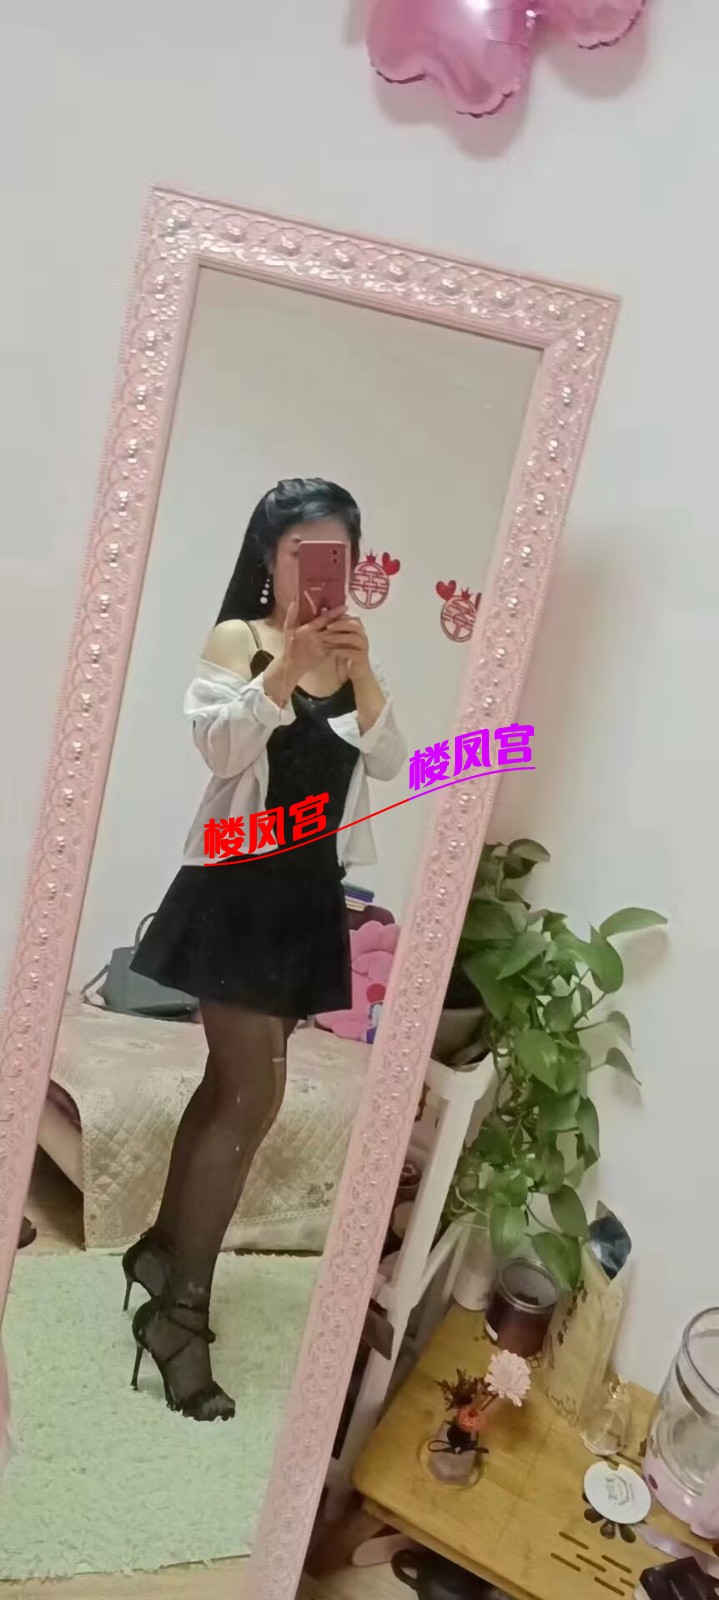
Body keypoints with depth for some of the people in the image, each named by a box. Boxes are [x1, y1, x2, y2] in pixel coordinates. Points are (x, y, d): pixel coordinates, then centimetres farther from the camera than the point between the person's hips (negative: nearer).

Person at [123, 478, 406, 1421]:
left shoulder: (348, 656, 11)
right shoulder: (235, 640, -3)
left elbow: (388, 762, 0)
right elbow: (218, 745, -17)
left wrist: (363, 673, -14)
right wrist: (288, 664, -26)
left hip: (310, 896, 6)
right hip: (239, 887, -6)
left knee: (230, 1084, 15)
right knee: (255, 1098, -9)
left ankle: (162, 1249, 33)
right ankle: (180, 1310, 5)